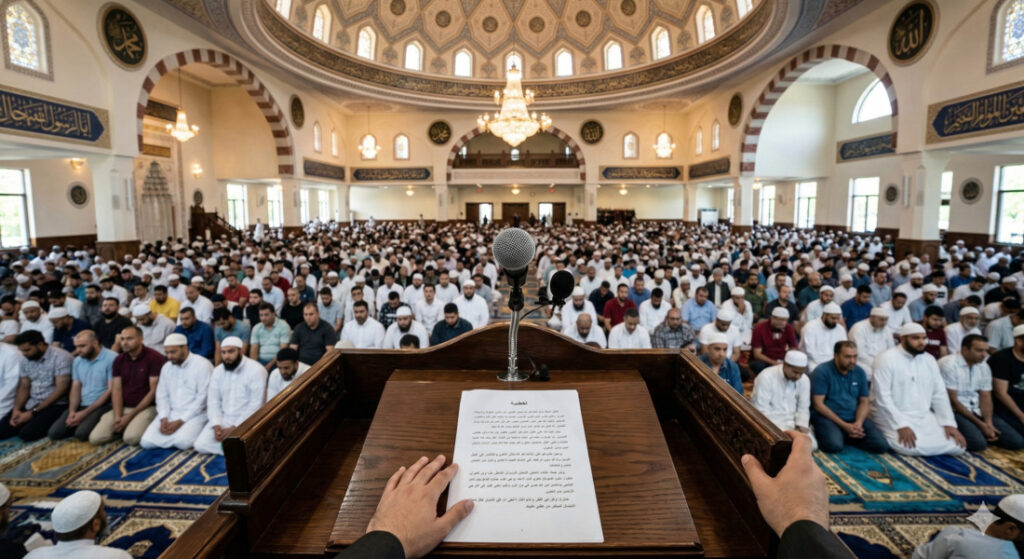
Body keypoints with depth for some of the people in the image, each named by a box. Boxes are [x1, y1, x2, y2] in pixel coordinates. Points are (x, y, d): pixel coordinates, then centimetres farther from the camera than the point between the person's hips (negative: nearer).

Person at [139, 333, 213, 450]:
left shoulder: (202, 365, -11)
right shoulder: (166, 367, 11)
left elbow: (202, 399, -14)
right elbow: (162, 396, 9)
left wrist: (181, 421, -17)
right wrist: (164, 418, -8)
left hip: (194, 414, -6)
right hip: (170, 413, 6)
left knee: (182, 442, -28)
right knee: (146, 441, -13)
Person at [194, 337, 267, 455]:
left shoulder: (256, 370, -15)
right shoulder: (218, 371, 5)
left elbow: (255, 405, -17)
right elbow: (213, 401, 3)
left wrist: (233, 428, -20)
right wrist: (216, 425, -12)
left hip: (246, 420, -5)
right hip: (222, 418, 6)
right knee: (200, 445, -12)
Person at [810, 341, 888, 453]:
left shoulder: (859, 372, 6)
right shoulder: (821, 372, -9)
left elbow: (865, 402, 10)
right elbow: (818, 404, -12)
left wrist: (858, 422, -11)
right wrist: (845, 426, -16)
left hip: (854, 418, 6)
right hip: (828, 417, -5)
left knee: (881, 445, -15)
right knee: (834, 445, -32)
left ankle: (848, 438, 8)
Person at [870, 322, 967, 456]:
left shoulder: (929, 360, 10)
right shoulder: (886, 359, -12)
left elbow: (939, 394, 10)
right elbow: (883, 397, -17)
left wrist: (949, 423, -2)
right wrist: (901, 425, -23)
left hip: (925, 418, 7)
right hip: (894, 418, -7)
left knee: (958, 446, -9)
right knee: (912, 447, -30)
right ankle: (894, 437, 3)